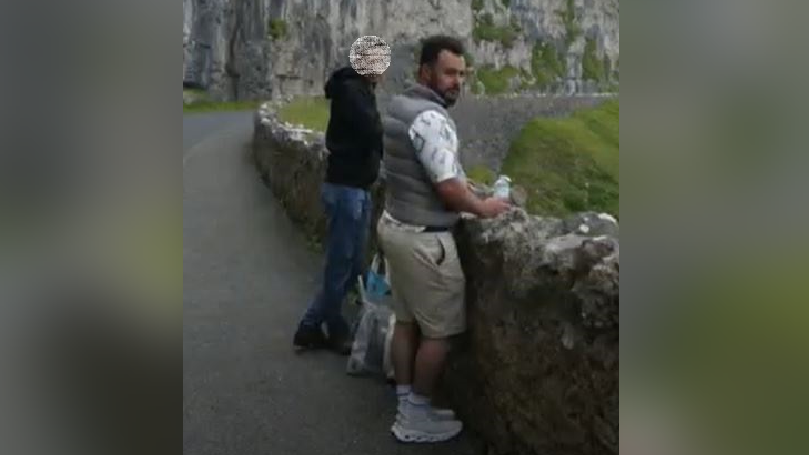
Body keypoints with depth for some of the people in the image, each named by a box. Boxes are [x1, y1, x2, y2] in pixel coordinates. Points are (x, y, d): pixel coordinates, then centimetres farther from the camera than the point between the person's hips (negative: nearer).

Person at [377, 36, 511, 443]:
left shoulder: (400, 105, 9)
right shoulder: (431, 117, -22)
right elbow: (447, 187, -23)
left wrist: (459, 183, 15)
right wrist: (482, 208, -7)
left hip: (396, 225, 10)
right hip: (423, 238, -10)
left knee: (407, 320, 17)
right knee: (440, 330, 3)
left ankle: (406, 405, 28)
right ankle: (417, 416, 14)